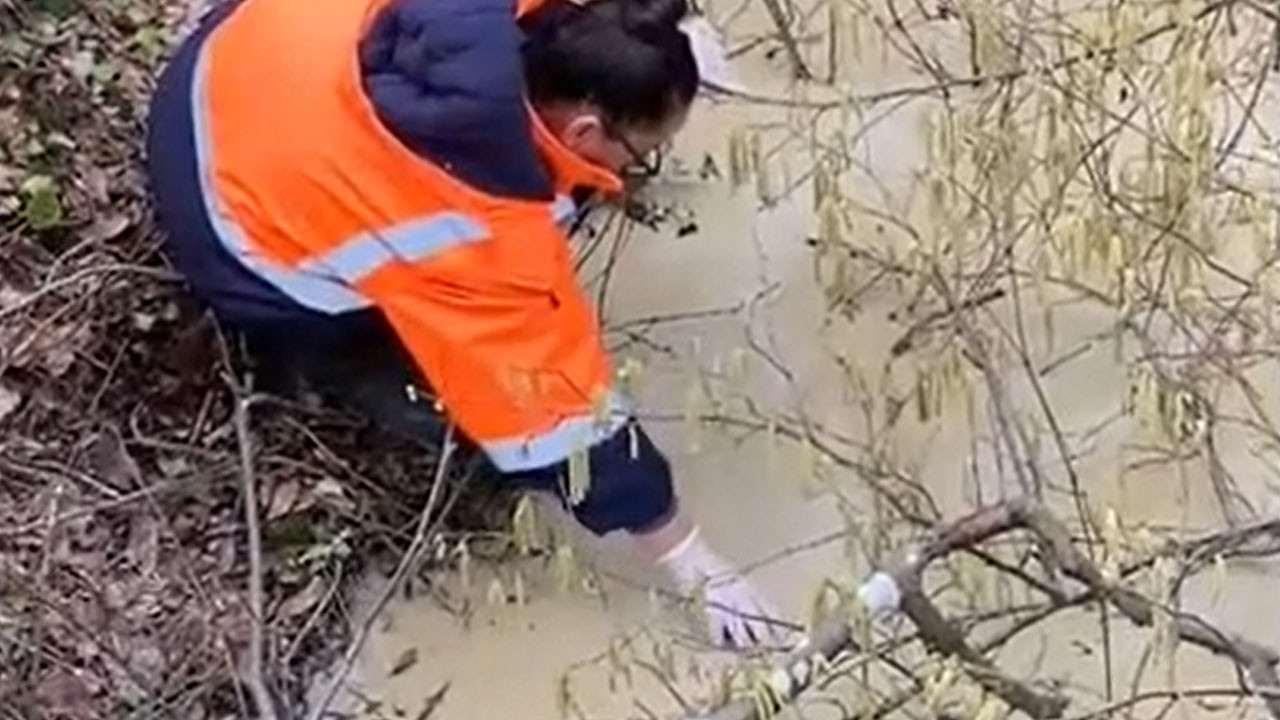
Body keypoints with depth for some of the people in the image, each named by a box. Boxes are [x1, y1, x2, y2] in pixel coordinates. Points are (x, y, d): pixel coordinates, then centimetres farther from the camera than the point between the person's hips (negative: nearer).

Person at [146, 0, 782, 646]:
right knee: (453, 395, -8)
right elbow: (556, 409, -25)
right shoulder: (485, 232, -35)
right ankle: (297, 350, 11)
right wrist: (693, 565, -16)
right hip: (232, 237, -7)